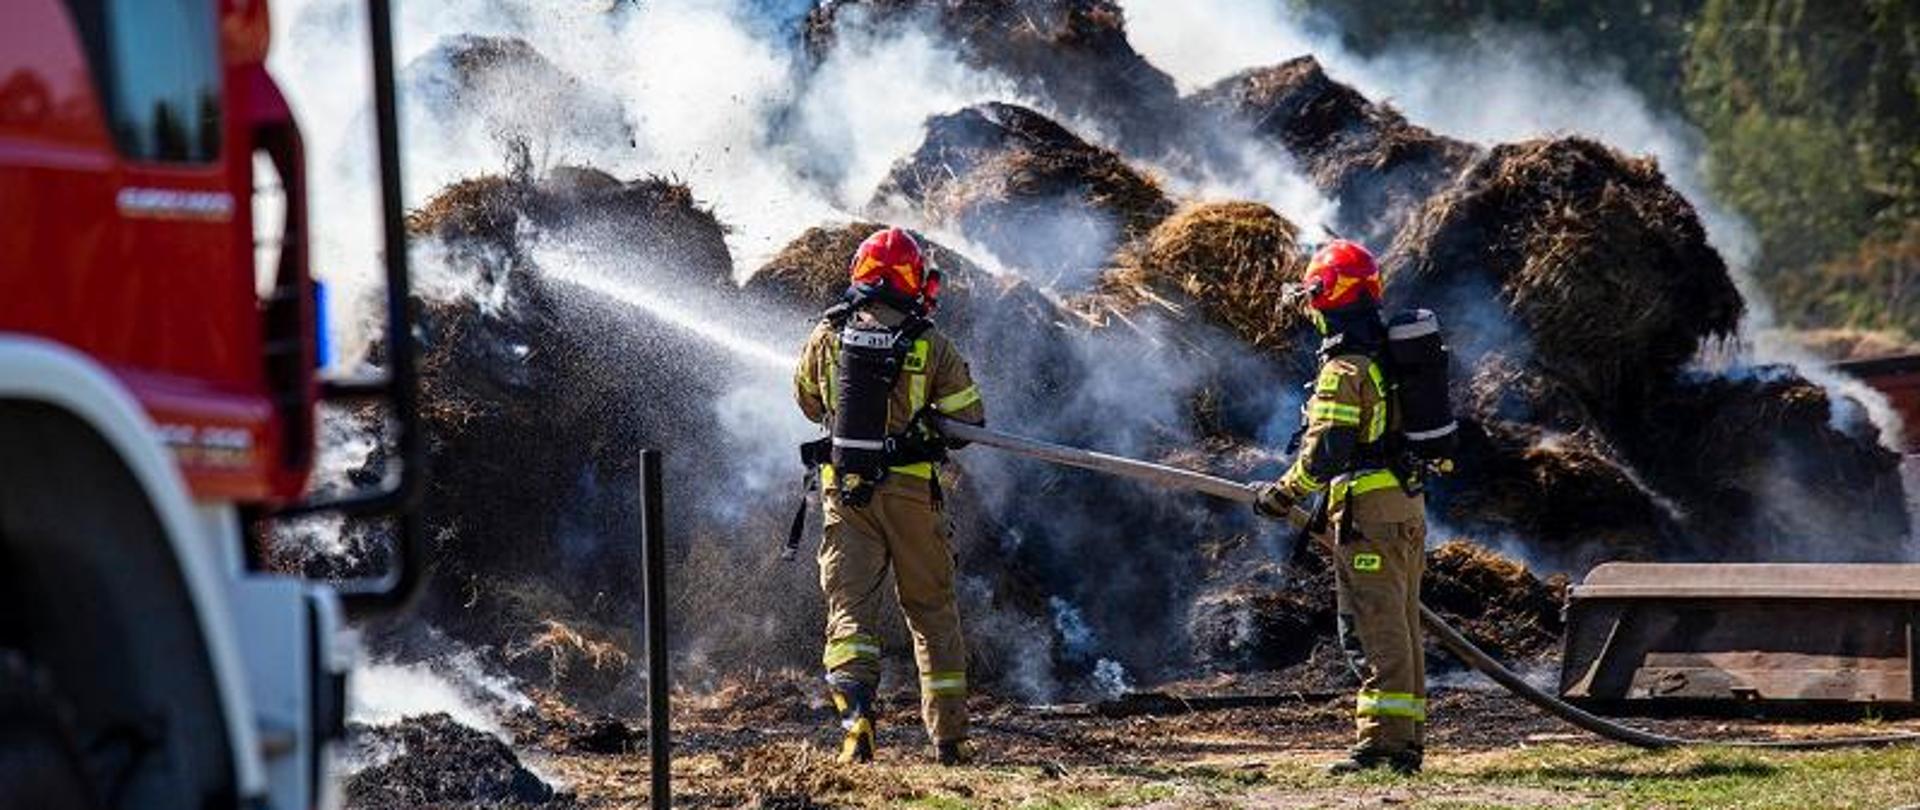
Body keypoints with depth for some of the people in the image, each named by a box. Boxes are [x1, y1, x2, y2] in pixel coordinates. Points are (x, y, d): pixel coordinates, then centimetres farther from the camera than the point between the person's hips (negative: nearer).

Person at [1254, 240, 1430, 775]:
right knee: (1403, 626, 12)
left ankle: (1382, 742, -11)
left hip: (1367, 510, -9)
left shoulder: (1344, 369, -13)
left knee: (1374, 630, -9)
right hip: (1409, 507, 9)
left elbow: (1325, 451, -18)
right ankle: (1407, 741, 15)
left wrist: (1285, 494, -3)